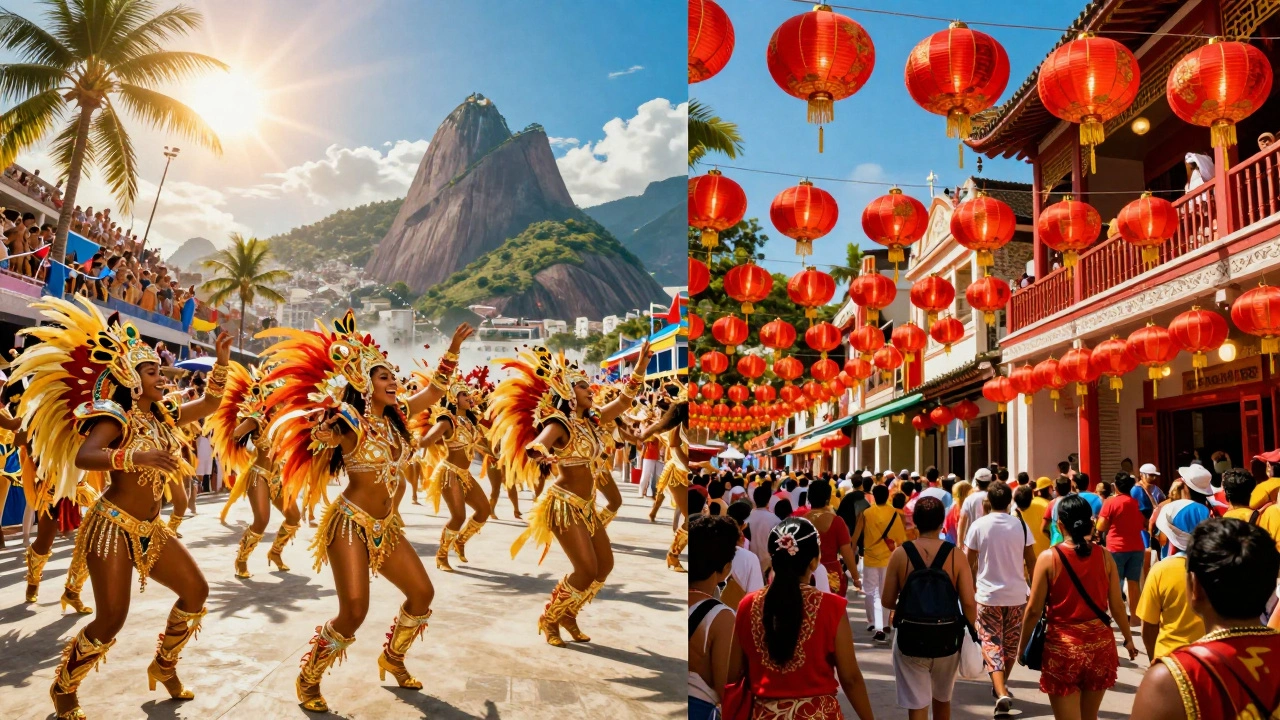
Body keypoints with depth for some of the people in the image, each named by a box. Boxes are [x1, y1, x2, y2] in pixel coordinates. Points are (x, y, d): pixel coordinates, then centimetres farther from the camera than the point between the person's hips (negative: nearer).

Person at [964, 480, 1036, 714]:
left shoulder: (978, 525, -6)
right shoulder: (1021, 525, -2)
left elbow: (970, 563, -1)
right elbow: (1031, 562, 2)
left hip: (988, 594, -2)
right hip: (1016, 594, 2)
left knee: (992, 645, 2)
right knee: (1010, 644, 18)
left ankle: (1001, 693, -14)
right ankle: (1001, 686, 32)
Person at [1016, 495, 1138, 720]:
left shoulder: (1049, 558, -11)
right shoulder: (1104, 556, -3)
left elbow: (1034, 609, -7)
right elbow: (1117, 605, 3)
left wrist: (1022, 645, 6)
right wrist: (1128, 639, 20)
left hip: (1062, 645, -4)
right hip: (1099, 644, 4)